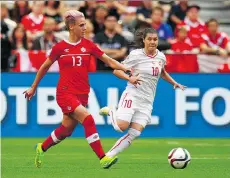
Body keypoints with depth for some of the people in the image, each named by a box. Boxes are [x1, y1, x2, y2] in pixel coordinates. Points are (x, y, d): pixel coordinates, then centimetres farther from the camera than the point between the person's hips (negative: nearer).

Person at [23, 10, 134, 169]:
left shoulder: (88, 45, 3)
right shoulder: (60, 47, -4)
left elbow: (109, 60, 1)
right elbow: (45, 67, 10)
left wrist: (127, 69, -14)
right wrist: (33, 87, 17)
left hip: (82, 93, 5)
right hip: (65, 92, -5)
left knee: (66, 130, 11)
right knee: (88, 120, -22)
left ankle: (42, 148, 37)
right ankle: (103, 158, -22)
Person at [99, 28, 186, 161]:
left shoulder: (161, 57, 8)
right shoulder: (136, 55, -8)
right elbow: (116, 70, -7)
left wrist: (175, 83, 21)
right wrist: (129, 78, -23)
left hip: (147, 101, 5)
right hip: (132, 95, -5)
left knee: (134, 133, -8)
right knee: (122, 126, -21)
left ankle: (109, 156, -2)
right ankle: (111, 112, 11)